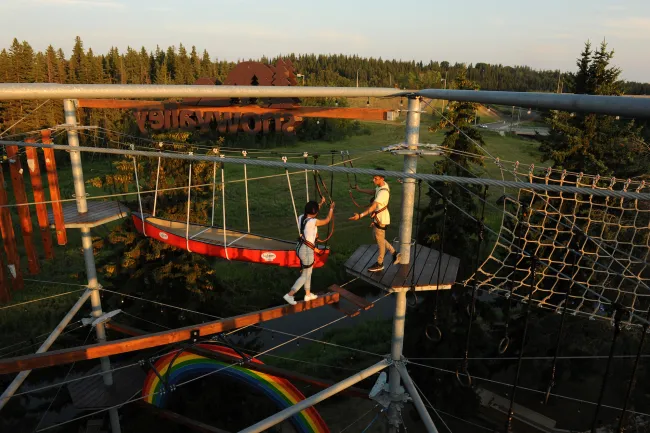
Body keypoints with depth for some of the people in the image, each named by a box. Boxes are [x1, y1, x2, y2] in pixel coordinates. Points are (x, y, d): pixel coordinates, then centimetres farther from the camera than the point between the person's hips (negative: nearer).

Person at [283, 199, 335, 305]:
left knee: (308, 272, 24)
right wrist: (331, 208, 9)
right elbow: (327, 220, -7)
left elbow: (312, 212, 20)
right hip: (307, 250, -8)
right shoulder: (313, 222, -23)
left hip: (300, 247, 8)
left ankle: (308, 294, 39)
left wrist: (321, 203, 28)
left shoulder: (301, 217, -2)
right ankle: (290, 295, 4)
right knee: (305, 275, 7)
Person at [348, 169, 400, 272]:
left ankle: (379, 264, 28)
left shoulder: (383, 192, -31)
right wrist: (360, 190, 26)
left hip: (381, 219, -9)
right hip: (377, 217, 9)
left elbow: (373, 207, -39)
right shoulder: (382, 185, -2)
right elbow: (373, 192, 20)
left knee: (380, 241, 9)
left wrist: (360, 215, -46)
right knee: (377, 237, 24)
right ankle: (394, 253, 36)